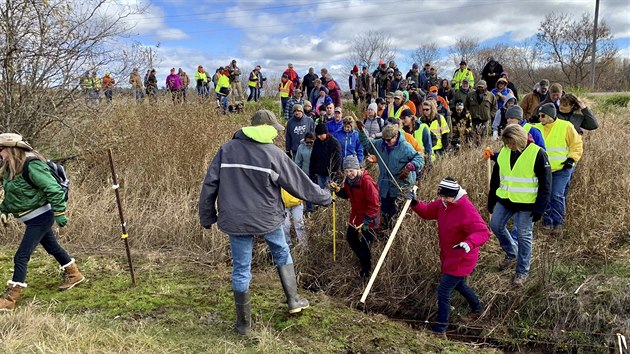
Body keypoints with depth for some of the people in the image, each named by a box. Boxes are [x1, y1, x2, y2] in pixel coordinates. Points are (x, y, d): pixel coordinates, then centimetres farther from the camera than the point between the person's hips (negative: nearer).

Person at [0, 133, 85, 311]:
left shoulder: (32, 166, -24)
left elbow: (54, 189, -25)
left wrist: (59, 214, -23)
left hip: (40, 217, -9)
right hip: (33, 218, 9)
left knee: (21, 257, -7)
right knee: (52, 247, 22)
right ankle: (75, 275, 40)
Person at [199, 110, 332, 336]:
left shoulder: (226, 149, 1)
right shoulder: (273, 154, -8)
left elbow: (210, 185, 1)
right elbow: (299, 183, -2)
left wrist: (207, 217, 11)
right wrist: (325, 198, 12)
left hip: (236, 220, 2)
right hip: (267, 218, -2)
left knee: (241, 269, 10)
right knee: (282, 255, 24)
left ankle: (244, 323, 20)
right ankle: (293, 300, 30)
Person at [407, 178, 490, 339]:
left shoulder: (467, 211, -29)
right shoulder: (443, 204, -4)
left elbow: (483, 232, -33)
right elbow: (427, 212, 6)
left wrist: (469, 243, -51)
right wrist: (415, 203, -13)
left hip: (461, 260, -9)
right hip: (448, 256, 9)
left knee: (443, 292, -7)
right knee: (458, 284, 30)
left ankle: (439, 331, 5)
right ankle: (477, 308, 57)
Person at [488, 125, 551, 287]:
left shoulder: (537, 154, -15)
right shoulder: (504, 152, 2)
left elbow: (545, 184, -12)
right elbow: (495, 178, 11)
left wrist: (539, 209, -14)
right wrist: (491, 201, 13)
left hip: (526, 204, -6)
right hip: (504, 200, 6)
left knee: (524, 236, 3)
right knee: (496, 225, 9)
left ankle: (522, 271, 19)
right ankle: (512, 254, 35)